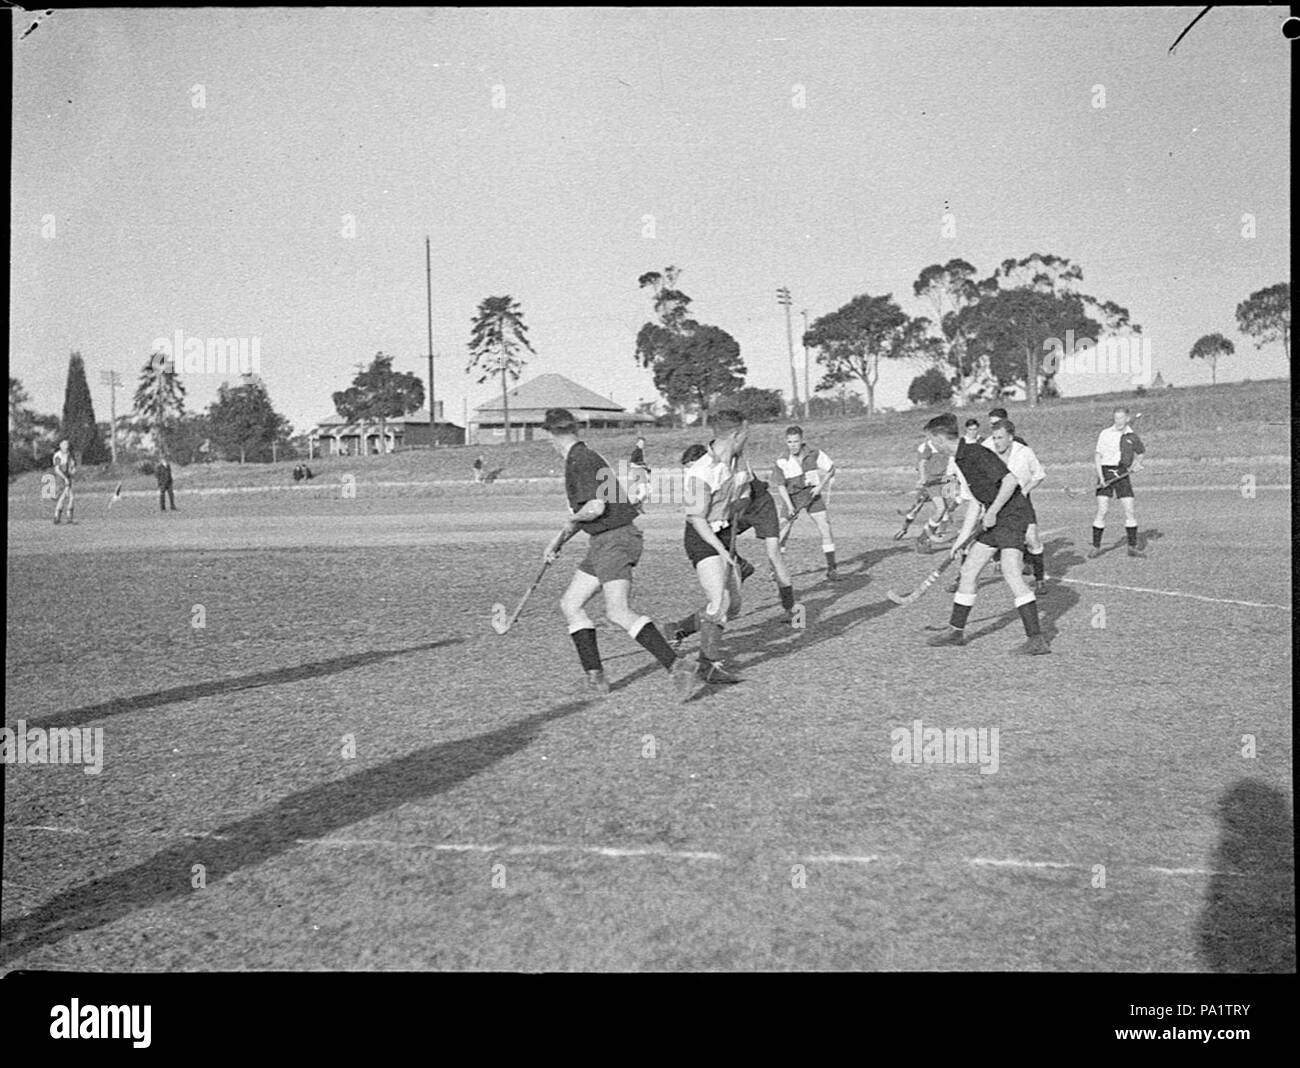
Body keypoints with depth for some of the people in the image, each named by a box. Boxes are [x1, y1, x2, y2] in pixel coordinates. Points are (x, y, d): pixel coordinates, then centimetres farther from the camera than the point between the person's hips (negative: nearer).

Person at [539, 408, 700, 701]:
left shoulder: (582, 460, -13)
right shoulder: (578, 459, 18)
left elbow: (596, 507, -23)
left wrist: (572, 520, -4)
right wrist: (558, 540, 30)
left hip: (615, 539, -10)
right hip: (602, 542, 10)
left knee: (618, 612, -21)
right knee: (570, 603, 10)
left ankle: (677, 665, -25)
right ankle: (595, 676, 10)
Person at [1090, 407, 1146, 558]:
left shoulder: (1132, 437, 7)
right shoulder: (1105, 434, 1)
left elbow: (1141, 452, 26)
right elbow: (1097, 456, -1)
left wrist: (1137, 463, 5)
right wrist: (1100, 476, -13)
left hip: (1122, 475, 2)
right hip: (1106, 473, -2)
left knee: (1130, 511, -1)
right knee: (1101, 512, -7)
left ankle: (1133, 547, 9)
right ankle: (1096, 547, 0)